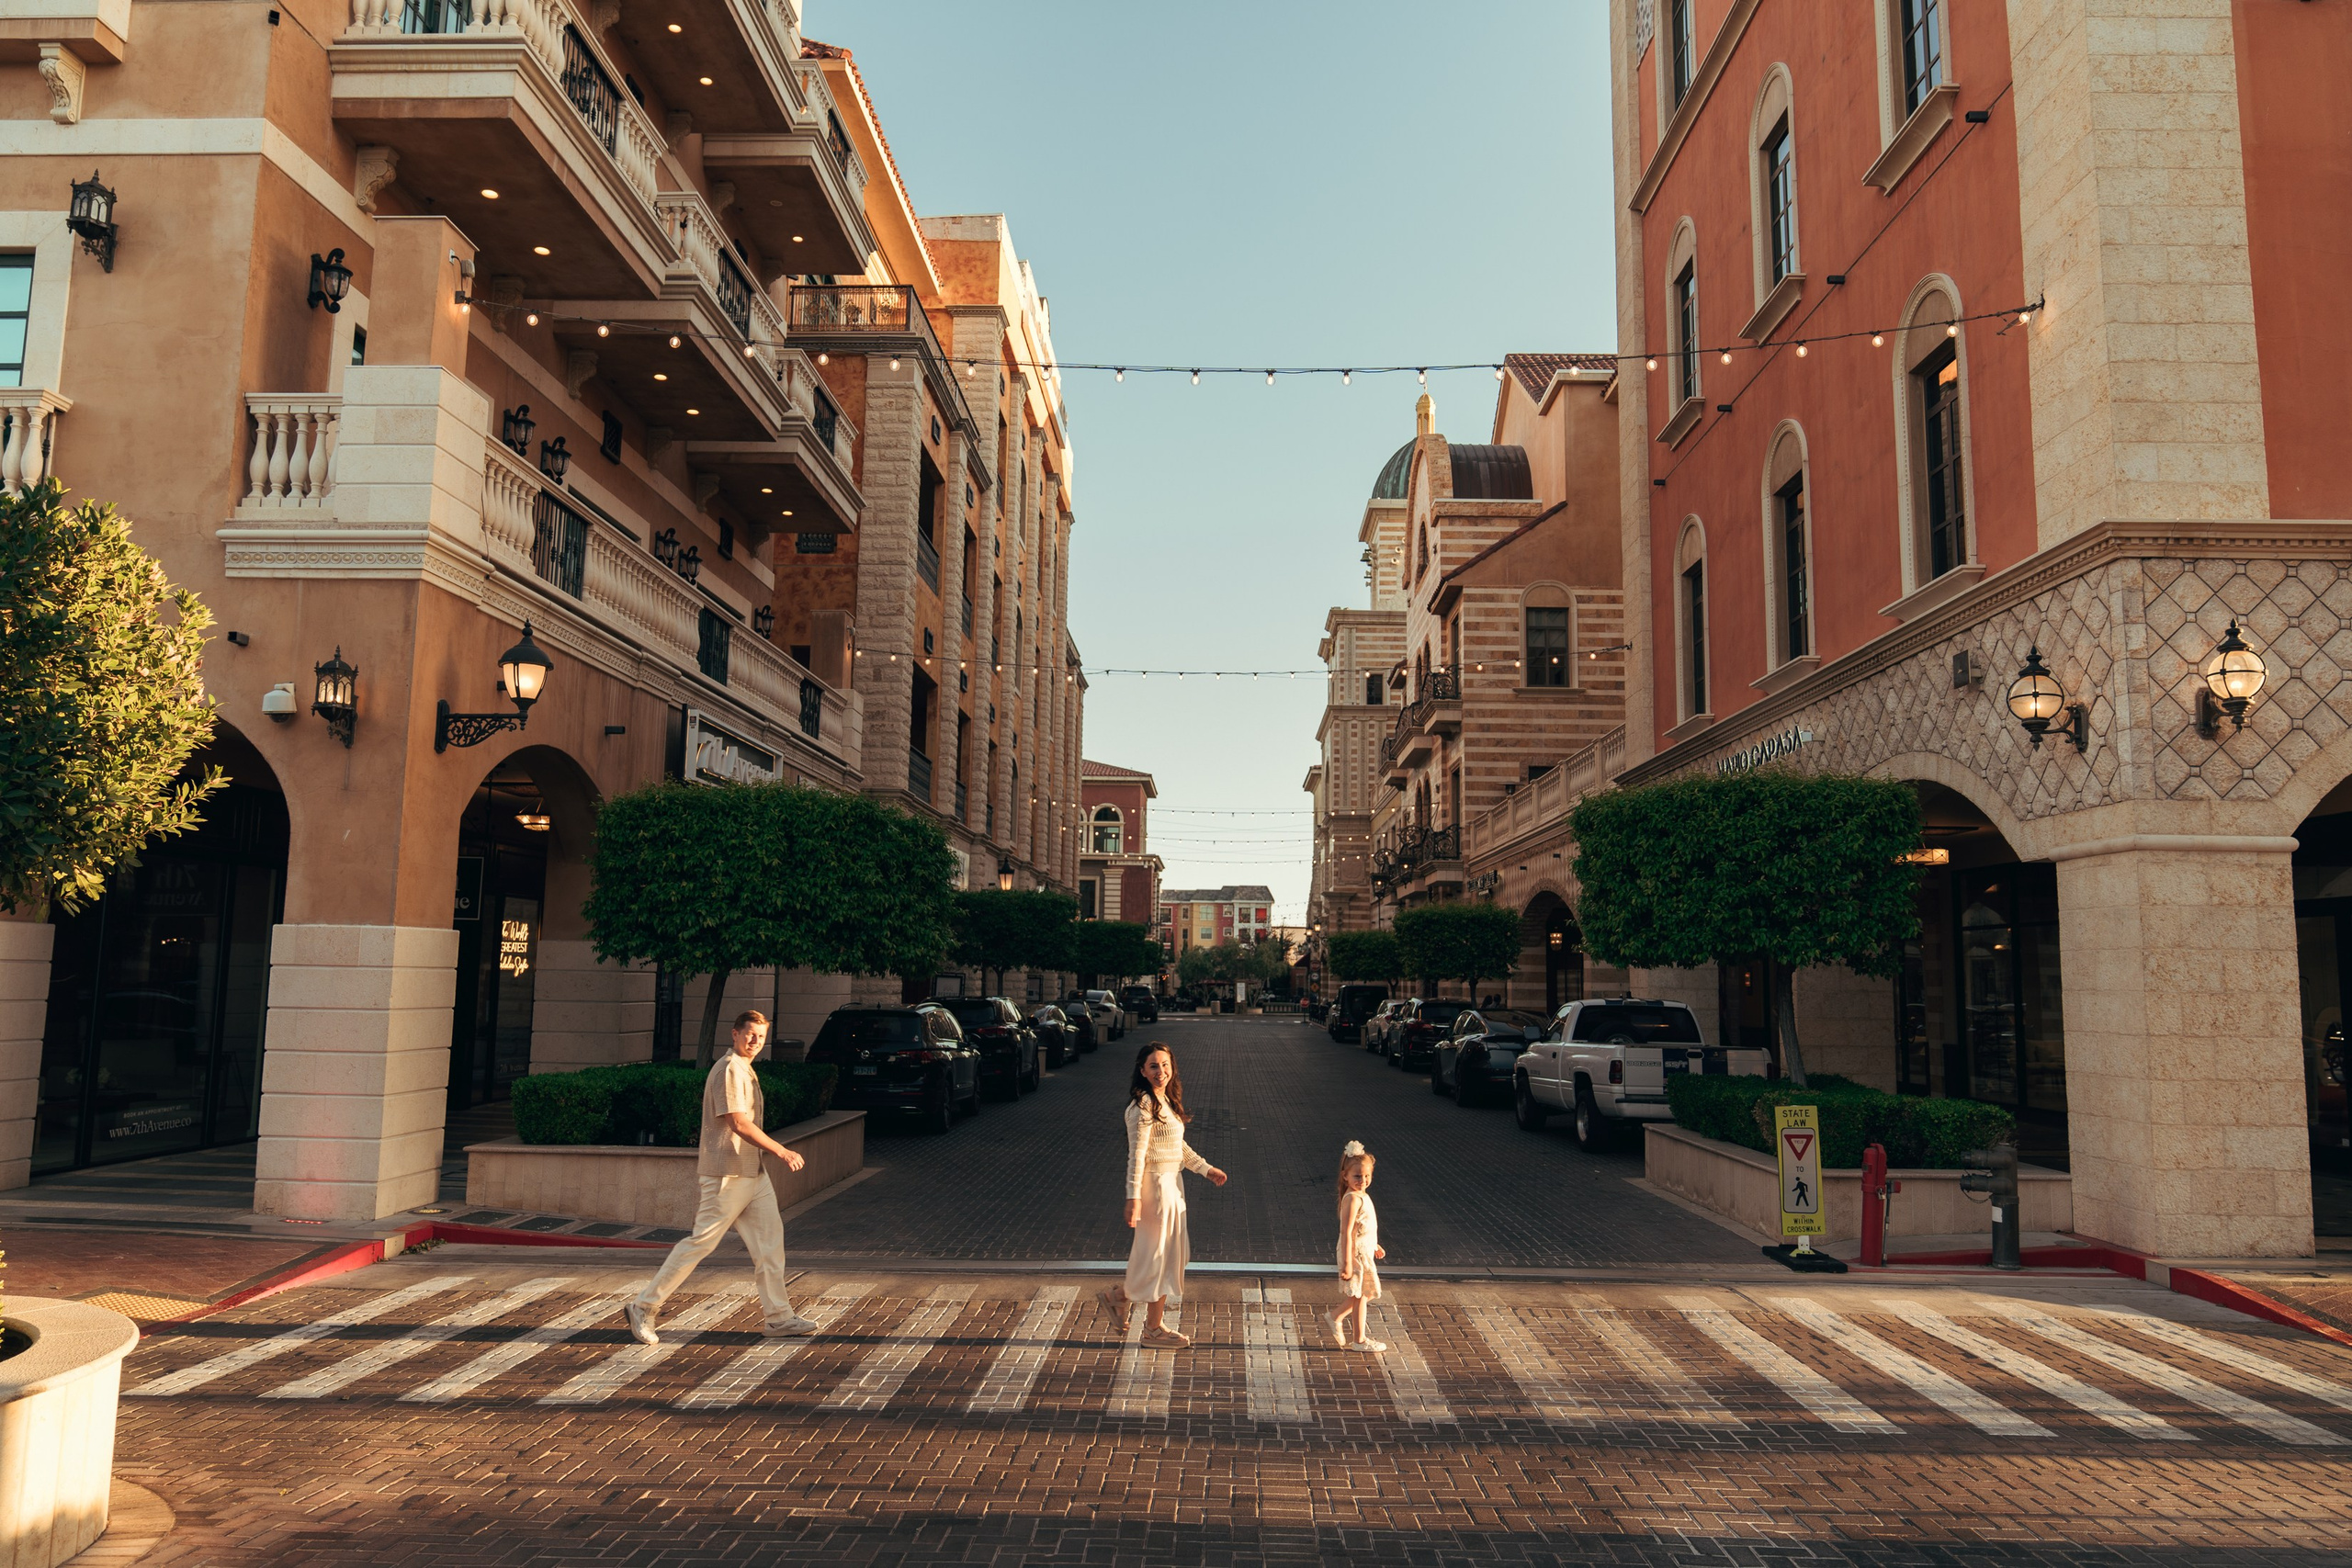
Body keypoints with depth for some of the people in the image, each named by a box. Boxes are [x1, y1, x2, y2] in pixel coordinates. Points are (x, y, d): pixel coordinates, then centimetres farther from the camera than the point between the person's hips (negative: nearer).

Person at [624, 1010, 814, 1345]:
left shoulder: (745, 1071, 18)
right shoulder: (729, 1069, -14)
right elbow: (739, 1123, -21)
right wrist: (781, 1152, -18)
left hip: (751, 1172, 10)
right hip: (728, 1172, -10)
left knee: (770, 1237, 7)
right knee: (701, 1241, -6)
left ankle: (778, 1317, 12)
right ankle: (643, 1308, 5)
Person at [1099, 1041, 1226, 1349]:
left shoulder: (1166, 1100, 11)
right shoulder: (1143, 1106, -18)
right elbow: (1136, 1154, -22)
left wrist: (1206, 1169, 18)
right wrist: (1133, 1197, -25)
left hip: (1171, 1184, 10)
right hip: (1154, 1185, -10)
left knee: (1177, 1251, 15)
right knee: (1161, 1254, 1)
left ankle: (1120, 1294, 28)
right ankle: (1154, 1329, 14)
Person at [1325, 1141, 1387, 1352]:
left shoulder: (1362, 1195, 7)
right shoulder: (1352, 1199, -23)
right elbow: (1347, 1232, -26)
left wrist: (1374, 1246, 29)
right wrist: (1347, 1263, -27)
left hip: (1364, 1253, 9)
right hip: (1356, 1254, -9)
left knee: (1366, 1293, 19)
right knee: (1361, 1295, 4)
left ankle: (1337, 1318, 29)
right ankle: (1359, 1340, 18)